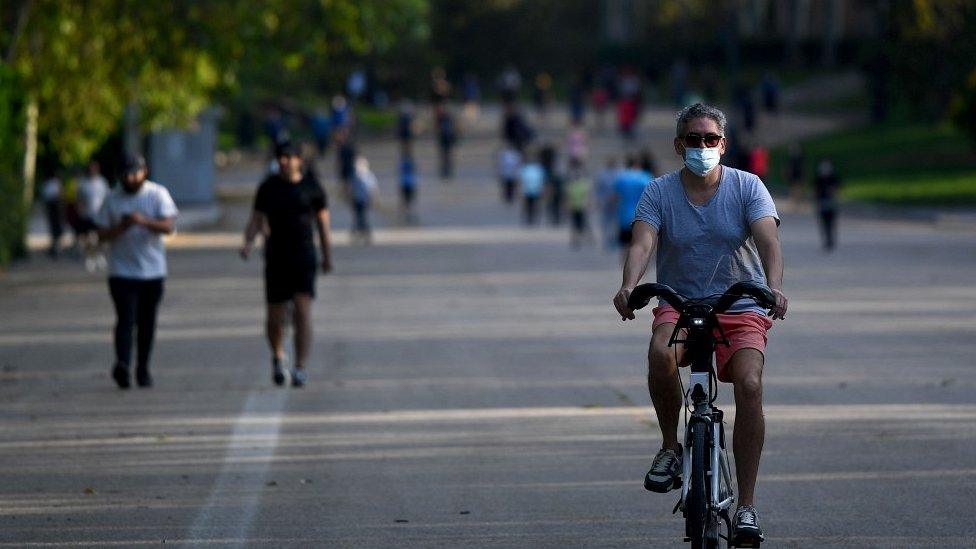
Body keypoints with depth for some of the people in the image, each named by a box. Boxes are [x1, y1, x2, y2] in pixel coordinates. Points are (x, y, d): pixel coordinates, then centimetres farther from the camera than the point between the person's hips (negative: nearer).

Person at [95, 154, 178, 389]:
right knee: (126, 319, -16)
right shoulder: (112, 199, 4)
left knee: (146, 322, 7)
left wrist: (144, 221, -28)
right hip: (121, 271, -1)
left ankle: (143, 369, 18)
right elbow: (102, 234, 2)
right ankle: (122, 365, -30)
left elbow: (169, 226, -11)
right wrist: (122, 227, -17)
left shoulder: (158, 194, 0)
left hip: (152, 270, 1)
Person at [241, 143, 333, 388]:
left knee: (302, 311, -13)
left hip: (304, 257, -1)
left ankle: (301, 368, -14)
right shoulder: (268, 187, 5)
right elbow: (256, 220, 5)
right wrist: (248, 242, -14)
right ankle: (277, 356, 33)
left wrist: (327, 256, 12)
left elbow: (323, 223, 10)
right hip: (276, 258, 1)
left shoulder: (312, 187, 3)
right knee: (275, 316, 4)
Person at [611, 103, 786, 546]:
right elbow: (642, 243, -15)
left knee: (749, 385, -24)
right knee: (661, 353, -35)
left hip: (740, 309, 0)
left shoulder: (747, 186, -2)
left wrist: (775, 287, -35)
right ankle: (671, 446, -8)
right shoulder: (660, 192, -1)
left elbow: (768, 240, -15)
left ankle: (747, 506, -15)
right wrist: (629, 286, -36)